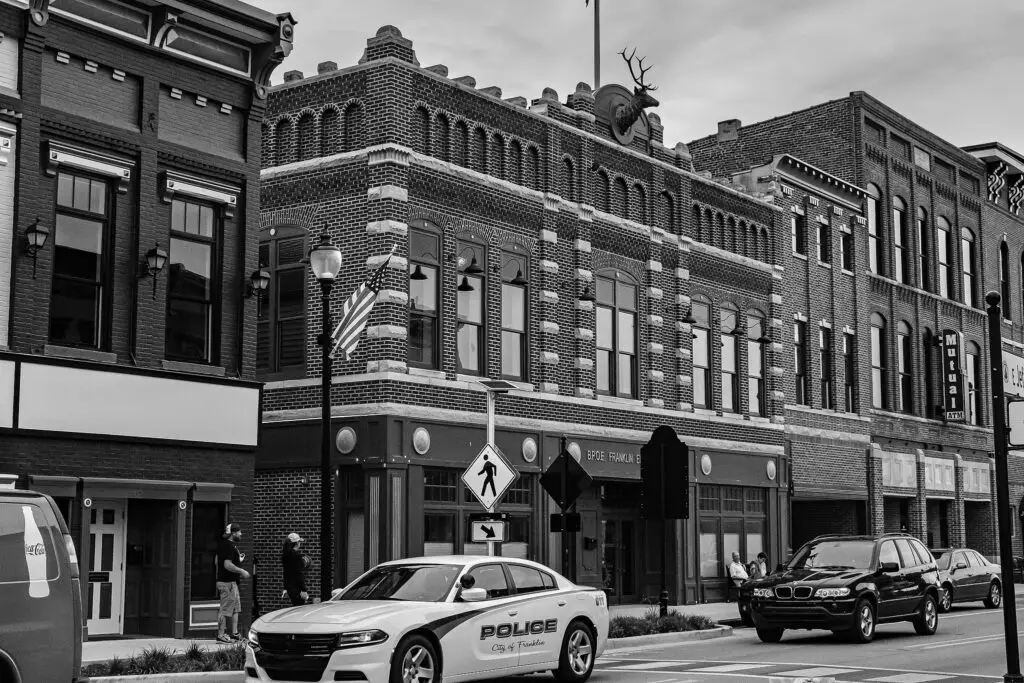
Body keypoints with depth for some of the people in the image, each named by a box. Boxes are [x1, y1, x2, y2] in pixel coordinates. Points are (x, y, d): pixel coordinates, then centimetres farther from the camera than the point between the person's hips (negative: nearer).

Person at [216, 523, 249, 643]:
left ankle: (234, 633, 19)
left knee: (236, 608, 15)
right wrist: (242, 571, -16)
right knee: (225, 610, -4)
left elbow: (217, 561, 21)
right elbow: (228, 565, -27)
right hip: (228, 582, -11)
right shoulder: (229, 546, -19)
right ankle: (221, 635, 1)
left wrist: (238, 560, 21)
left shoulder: (222, 544, 13)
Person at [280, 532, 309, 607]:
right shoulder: (297, 556, -16)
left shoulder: (285, 555, 9)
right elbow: (300, 574, -18)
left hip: (289, 586, 9)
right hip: (296, 588, -9)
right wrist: (303, 590, -17)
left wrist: (285, 588, 22)